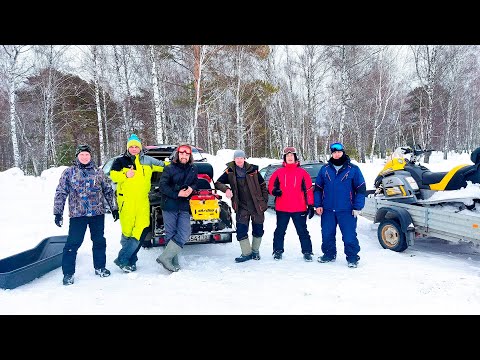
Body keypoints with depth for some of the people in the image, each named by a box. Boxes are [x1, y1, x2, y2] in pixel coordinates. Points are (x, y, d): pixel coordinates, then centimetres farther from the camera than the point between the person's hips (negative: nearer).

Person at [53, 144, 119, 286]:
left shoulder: (98, 172, 8)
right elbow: (60, 193, 3)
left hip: (97, 213, 2)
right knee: (73, 243, -3)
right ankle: (68, 273, 10)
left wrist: (114, 208, 10)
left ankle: (100, 267, 27)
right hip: (77, 214, -2)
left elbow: (108, 190, 12)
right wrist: (58, 213, -3)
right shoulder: (68, 172, 3)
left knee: (99, 241, 11)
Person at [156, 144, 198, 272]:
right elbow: (163, 186, -8)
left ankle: (166, 257, 4)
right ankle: (173, 262, 12)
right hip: (169, 206, -3)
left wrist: (192, 188, -3)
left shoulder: (193, 169, 8)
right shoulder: (169, 169, -4)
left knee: (185, 233, -6)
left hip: (184, 207, 4)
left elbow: (196, 182, 20)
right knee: (171, 234, 3)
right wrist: (177, 194, -17)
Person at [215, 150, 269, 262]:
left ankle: (255, 251, 31)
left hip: (257, 205, 0)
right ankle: (246, 253, 12)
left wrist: (264, 201, 2)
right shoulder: (230, 172, 1)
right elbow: (218, 183, 0)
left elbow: (263, 185, 6)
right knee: (241, 231, -5)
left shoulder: (253, 170, 0)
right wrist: (226, 189, -20)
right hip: (241, 207, 0)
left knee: (258, 230, 9)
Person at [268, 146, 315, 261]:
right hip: (282, 208, 1)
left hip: (299, 209, -1)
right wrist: (274, 191, -14)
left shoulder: (302, 172, 3)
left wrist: (310, 205, 0)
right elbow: (271, 186, 10)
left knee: (302, 231, 7)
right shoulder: (278, 172, 5)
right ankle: (278, 251, 23)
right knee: (280, 231, 10)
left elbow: (309, 189, 4)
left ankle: (307, 252, 17)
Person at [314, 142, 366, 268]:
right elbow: (318, 188, 11)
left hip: (347, 210, -3)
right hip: (327, 210, 3)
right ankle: (329, 254, 28)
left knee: (349, 236, -2)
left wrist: (357, 207, -5)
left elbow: (361, 189, 1)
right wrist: (318, 205, 4)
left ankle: (352, 257, 15)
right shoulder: (325, 169, 7)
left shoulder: (353, 169, 0)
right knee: (327, 235, 11)